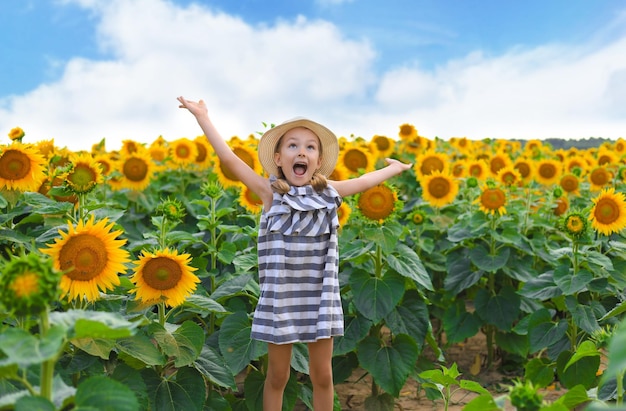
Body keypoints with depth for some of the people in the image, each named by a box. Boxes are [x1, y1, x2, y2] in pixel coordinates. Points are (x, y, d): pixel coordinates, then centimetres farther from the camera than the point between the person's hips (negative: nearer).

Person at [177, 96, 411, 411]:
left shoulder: (328, 193, 1)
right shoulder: (271, 193, -7)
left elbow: (364, 181, 18)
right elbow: (228, 158, -9)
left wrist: (395, 168, 33)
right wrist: (202, 116, -7)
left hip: (320, 299, 2)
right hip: (281, 300, -2)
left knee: (322, 375, 11)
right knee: (277, 376, 10)